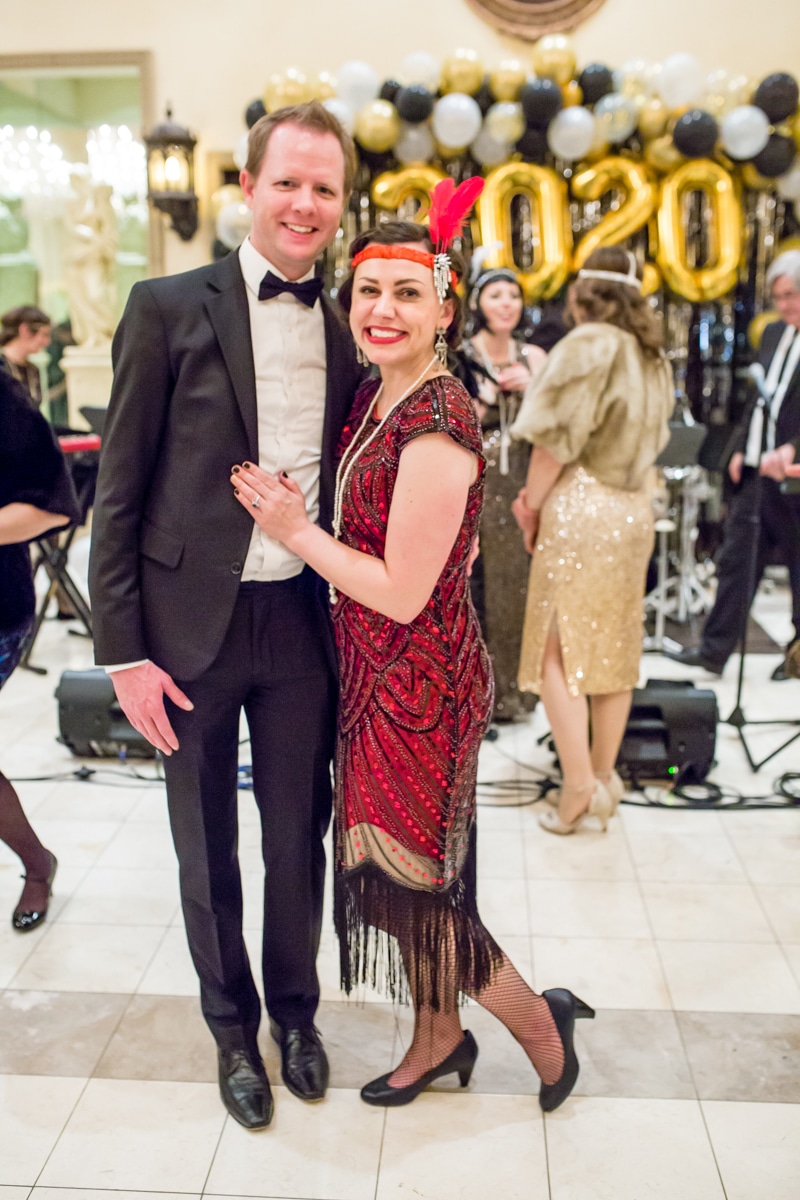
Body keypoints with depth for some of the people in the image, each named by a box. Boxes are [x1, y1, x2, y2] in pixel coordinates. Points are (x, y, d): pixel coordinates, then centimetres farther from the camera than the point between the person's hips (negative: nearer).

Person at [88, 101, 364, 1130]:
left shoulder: (345, 331, 6)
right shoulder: (168, 308, -6)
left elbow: (352, 486, 11)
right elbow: (118, 491, -6)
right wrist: (124, 650, -9)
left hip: (301, 621, 3)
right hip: (194, 622, -2)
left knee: (298, 838, 15)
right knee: (206, 851, 13)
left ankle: (295, 1010, 41)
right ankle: (232, 1026, 38)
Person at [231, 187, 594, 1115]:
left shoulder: (437, 424, -23)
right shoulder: (378, 396, 5)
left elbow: (402, 592, -23)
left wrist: (295, 530, -16)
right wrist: (296, 517, 5)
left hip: (417, 681, -9)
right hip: (378, 673, 9)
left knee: (402, 876, 5)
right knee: (390, 865, 20)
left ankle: (540, 1019, 28)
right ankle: (439, 1038, 41)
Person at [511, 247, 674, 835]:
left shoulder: (588, 345, -11)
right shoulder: (655, 359, 12)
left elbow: (555, 440, -15)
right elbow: (649, 441, 11)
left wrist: (532, 506, -2)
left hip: (579, 508, -7)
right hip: (635, 510, 7)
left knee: (558, 651, -1)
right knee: (614, 647, 12)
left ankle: (578, 785, -5)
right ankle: (605, 777, 20)